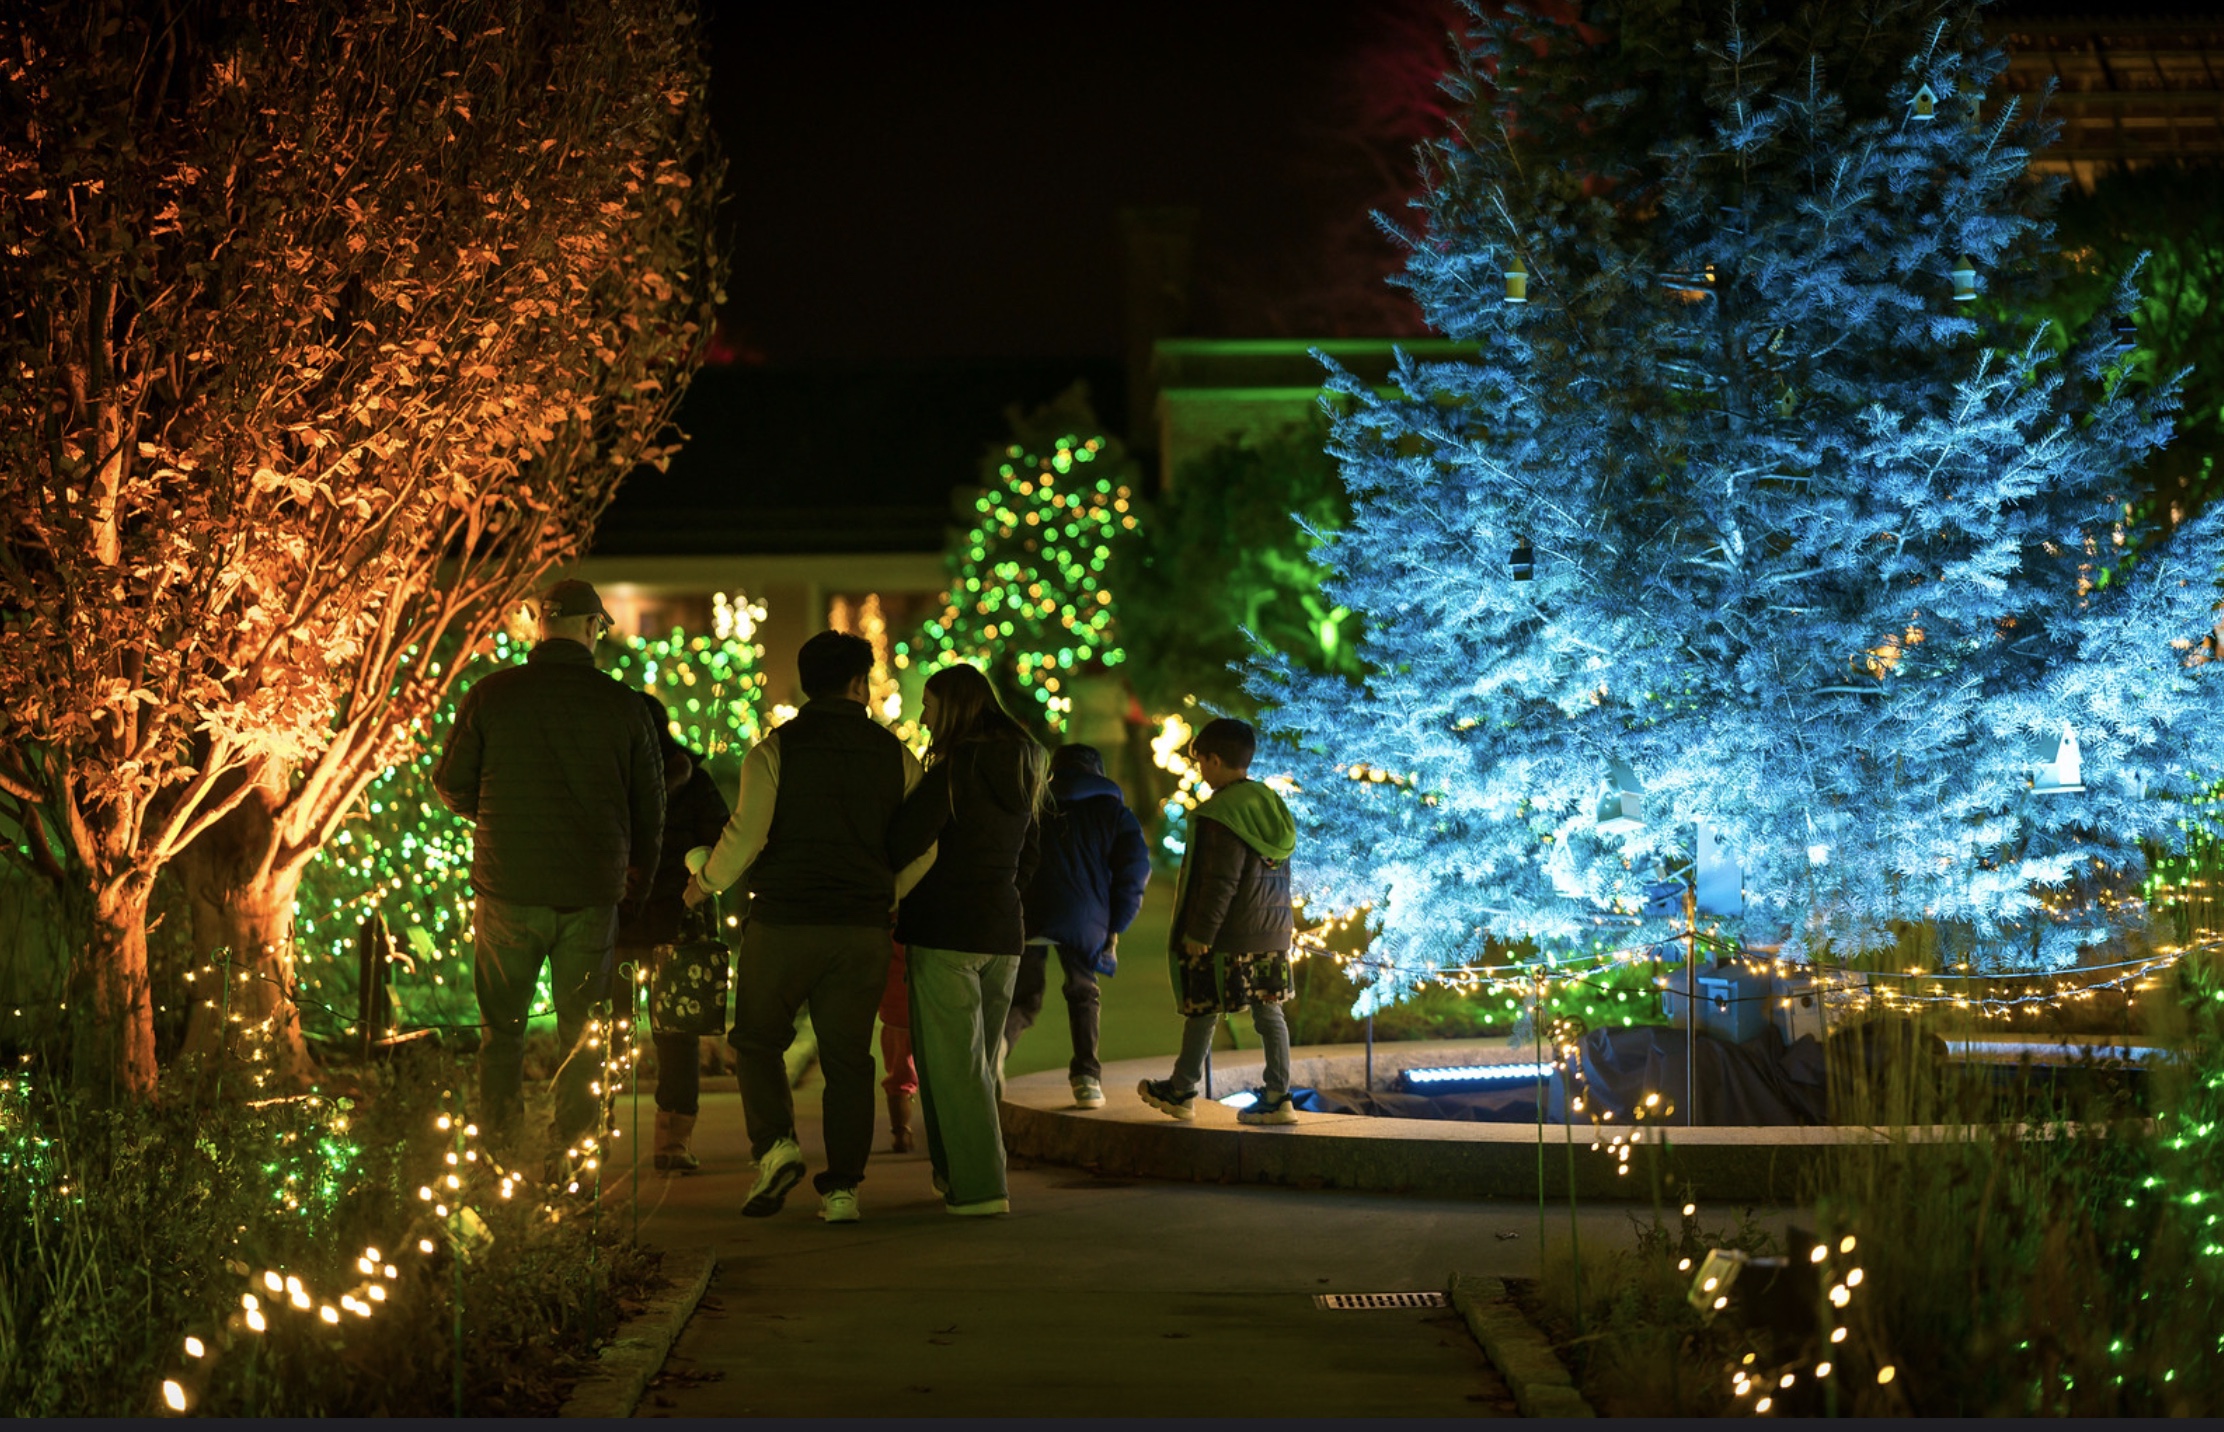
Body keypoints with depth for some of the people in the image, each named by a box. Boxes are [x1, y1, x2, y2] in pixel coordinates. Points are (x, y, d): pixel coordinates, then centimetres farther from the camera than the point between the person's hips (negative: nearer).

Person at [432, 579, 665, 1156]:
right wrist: (637, 876, 22)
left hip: (509, 889, 0)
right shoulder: (622, 705, -1)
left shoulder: (489, 695, -4)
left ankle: (499, 1147, 9)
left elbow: (452, 787, 4)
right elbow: (650, 805, 7)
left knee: (502, 1027, 11)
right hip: (594, 892, 1)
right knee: (581, 1035, 10)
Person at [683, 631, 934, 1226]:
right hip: (862, 931, 2)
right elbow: (924, 846, 6)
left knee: (757, 1041, 14)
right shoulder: (896, 757, 5)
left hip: (783, 925, -2)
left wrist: (704, 885, 6)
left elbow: (745, 835, -11)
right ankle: (842, 1187, 4)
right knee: (847, 1059, 7)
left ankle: (775, 1142, -5)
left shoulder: (776, 749, -3)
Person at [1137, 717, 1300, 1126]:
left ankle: (1181, 1092, 18)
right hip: (1272, 932, 8)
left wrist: (1200, 931, -15)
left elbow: (1221, 882, -20)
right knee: (1268, 1012, 7)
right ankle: (1277, 1096, 4)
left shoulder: (1219, 814, -17)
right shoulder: (1273, 806, 10)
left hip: (1227, 937, -7)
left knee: (1202, 1012, 6)